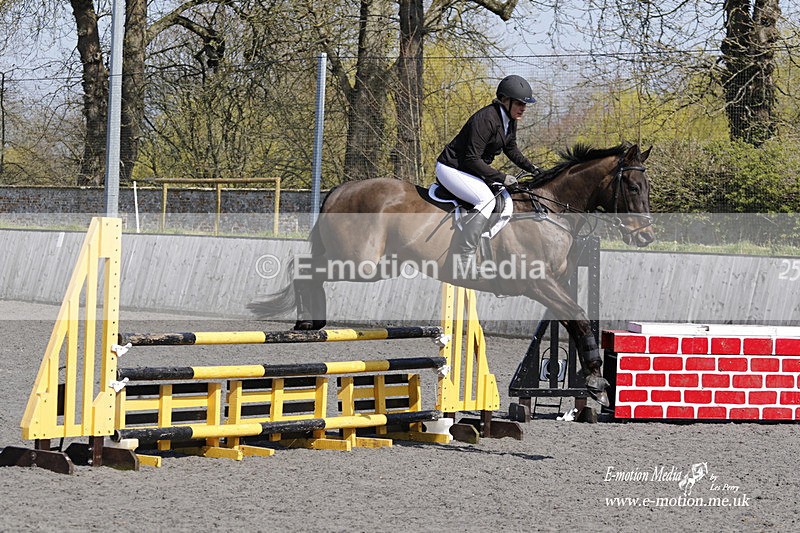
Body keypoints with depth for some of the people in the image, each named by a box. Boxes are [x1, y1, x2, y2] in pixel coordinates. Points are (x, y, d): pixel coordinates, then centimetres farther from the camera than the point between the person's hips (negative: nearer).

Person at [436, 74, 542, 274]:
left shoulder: (510, 121, 4)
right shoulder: (486, 119, -26)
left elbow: (511, 149, 21)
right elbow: (472, 159, -27)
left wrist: (531, 168, 10)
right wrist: (501, 177, -27)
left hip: (471, 169, 10)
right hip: (451, 168, -10)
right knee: (486, 199, -28)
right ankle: (463, 257, -31)